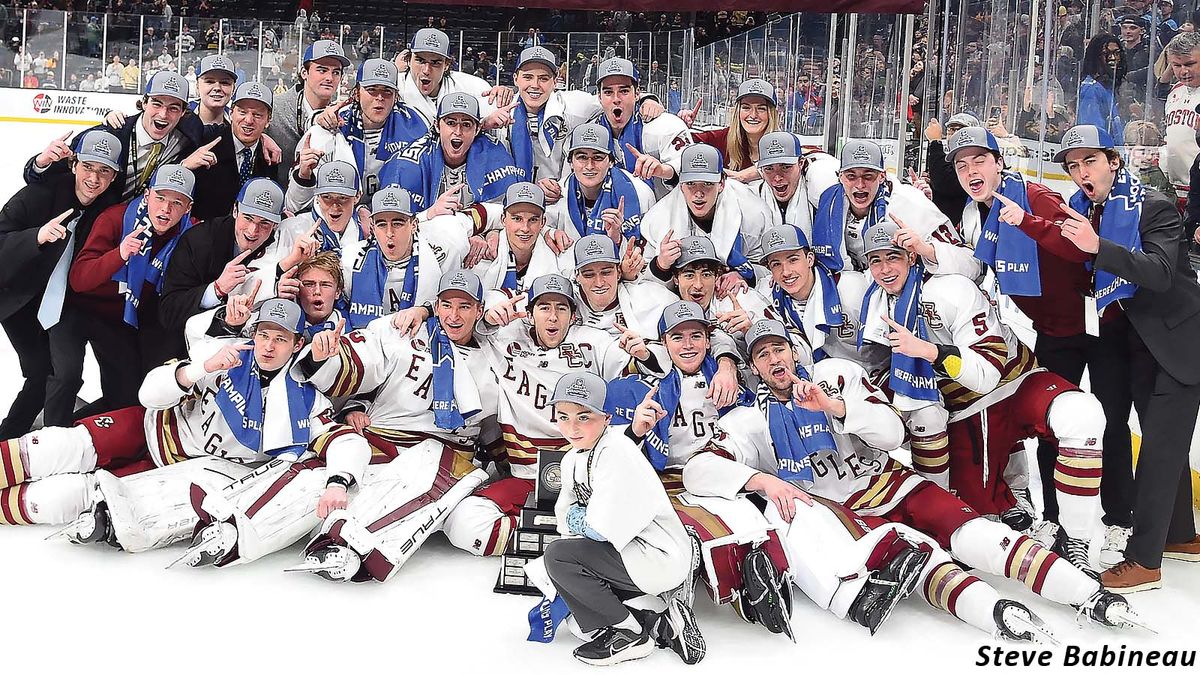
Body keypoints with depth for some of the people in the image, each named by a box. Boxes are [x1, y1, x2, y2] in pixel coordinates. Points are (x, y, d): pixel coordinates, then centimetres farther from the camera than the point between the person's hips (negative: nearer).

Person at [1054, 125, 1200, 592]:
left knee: (1160, 446, -9)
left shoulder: (1154, 208, -16)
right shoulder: (1082, 211, 3)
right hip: (1136, 341, 7)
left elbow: (1160, 273, -31)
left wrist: (1098, 246, -44)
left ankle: (1144, 561, -5)